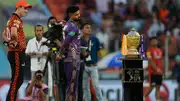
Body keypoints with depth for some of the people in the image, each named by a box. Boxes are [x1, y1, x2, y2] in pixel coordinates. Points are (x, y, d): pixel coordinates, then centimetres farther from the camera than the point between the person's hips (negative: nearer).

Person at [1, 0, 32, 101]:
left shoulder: (11, 19, 18)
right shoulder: (16, 19, -14)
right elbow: (14, 33, -33)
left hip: (14, 53, 10)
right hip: (17, 53, -10)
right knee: (16, 79, -8)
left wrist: (9, 42, 8)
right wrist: (17, 42, -14)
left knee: (19, 80, 14)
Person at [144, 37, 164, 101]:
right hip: (153, 72, -6)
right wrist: (156, 69, -21)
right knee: (152, 86, -5)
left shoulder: (160, 51, 14)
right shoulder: (149, 50, -7)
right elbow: (151, 61, -15)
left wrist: (162, 70, 7)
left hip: (159, 72, 6)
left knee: (158, 87, 3)